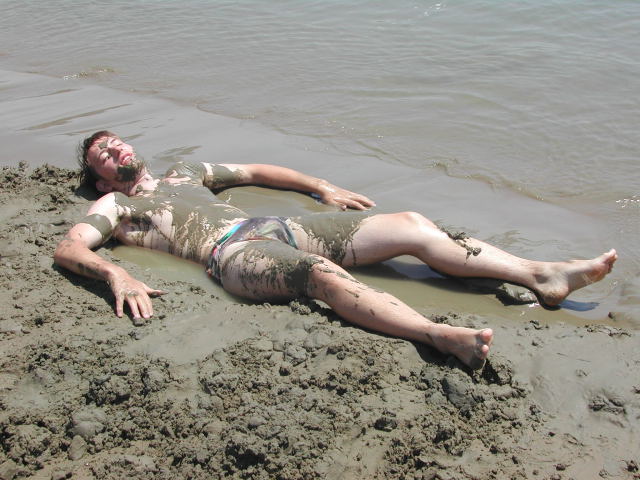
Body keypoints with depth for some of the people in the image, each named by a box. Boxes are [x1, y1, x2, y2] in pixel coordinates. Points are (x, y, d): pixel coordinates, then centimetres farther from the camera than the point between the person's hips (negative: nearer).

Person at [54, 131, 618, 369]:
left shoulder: (184, 172, 34)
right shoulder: (115, 206, 18)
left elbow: (256, 171, 38)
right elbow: (67, 247, 0)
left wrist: (322, 187, 27)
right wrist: (116, 274, -22)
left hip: (276, 228, 7)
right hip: (234, 252, -6)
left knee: (411, 225, -9)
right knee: (323, 272, -40)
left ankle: (543, 275, -15)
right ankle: (441, 335, -60)